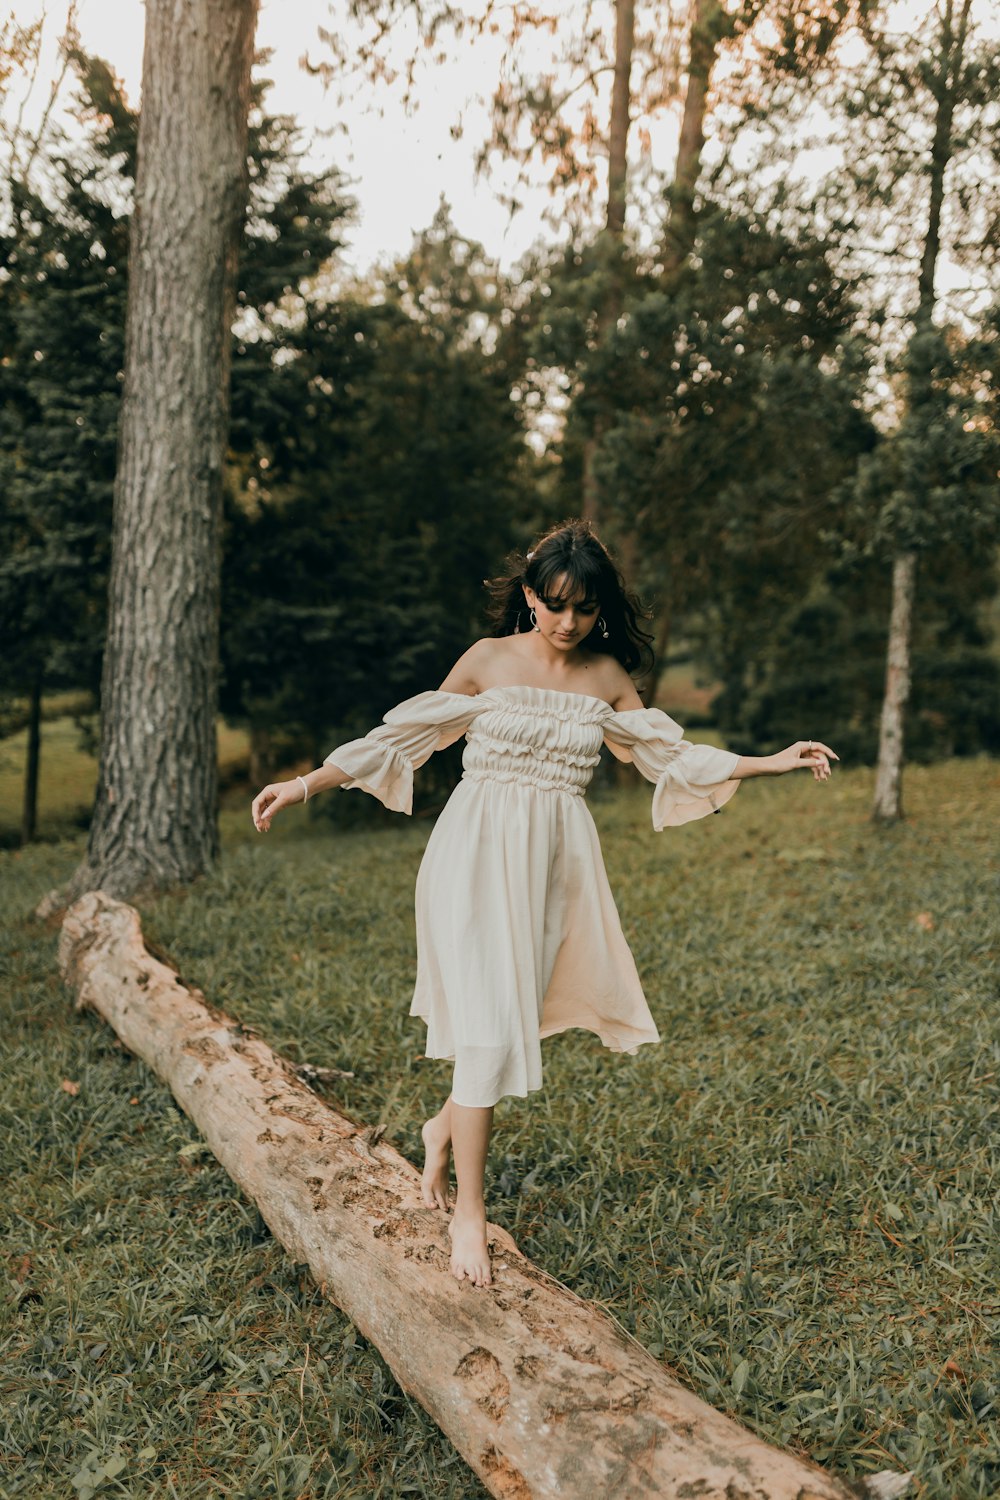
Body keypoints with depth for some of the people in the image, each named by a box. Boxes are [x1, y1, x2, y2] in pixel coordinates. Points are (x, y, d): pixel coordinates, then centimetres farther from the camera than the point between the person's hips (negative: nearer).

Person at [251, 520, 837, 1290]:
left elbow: (671, 754, 13)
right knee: (489, 1020, -9)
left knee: (517, 1017, 5)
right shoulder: (488, 660, -1)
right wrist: (306, 784, -2)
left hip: (555, 861, 3)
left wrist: (773, 761, 8)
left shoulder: (608, 678, 7)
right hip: (479, 853, -3)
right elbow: (401, 736, 2)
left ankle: (447, 1125, 36)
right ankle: (469, 1212, 4)